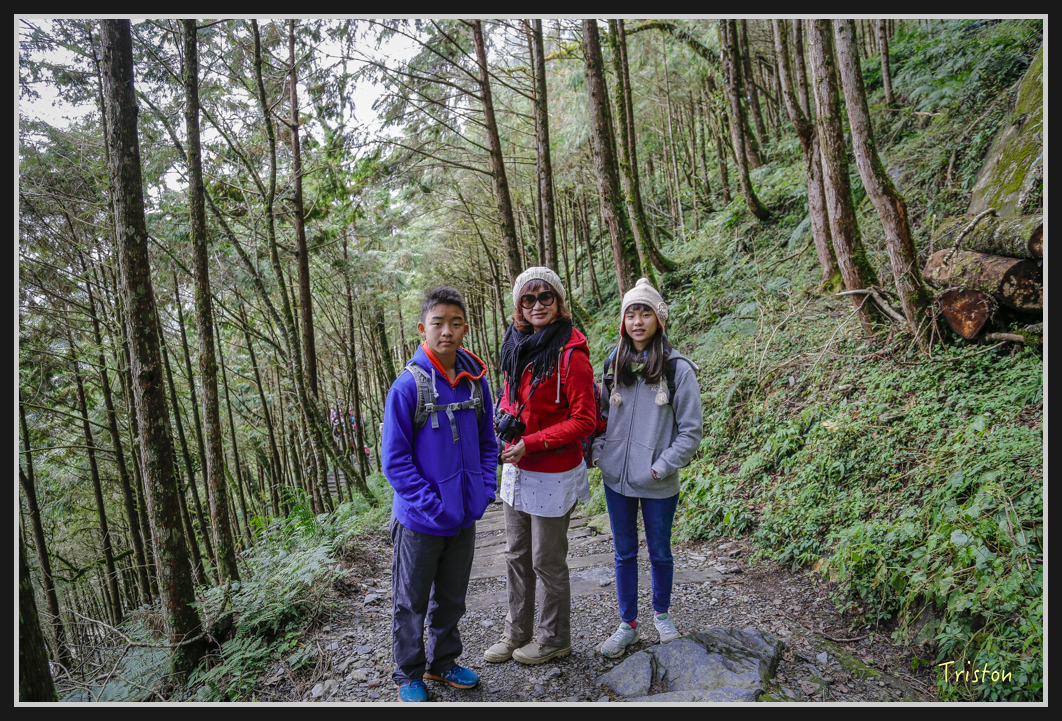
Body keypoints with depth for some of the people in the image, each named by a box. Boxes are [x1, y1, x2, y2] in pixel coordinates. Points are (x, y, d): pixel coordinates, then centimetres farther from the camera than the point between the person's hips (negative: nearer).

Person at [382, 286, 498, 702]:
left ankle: (442, 662, 42)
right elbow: (394, 460, -15)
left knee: (452, 597, 21)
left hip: (465, 516, 5)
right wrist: (433, 505, -19)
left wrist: (486, 489, -4)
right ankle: (409, 675, 35)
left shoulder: (475, 379, -3)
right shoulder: (408, 386, -17)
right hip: (420, 520, -4)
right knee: (411, 602, 14)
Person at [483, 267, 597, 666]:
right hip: (517, 468, 7)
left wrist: (530, 443, -21)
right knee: (517, 555, 19)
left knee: (547, 561, 8)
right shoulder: (517, 346, 5)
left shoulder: (571, 353, -18)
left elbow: (584, 420, -18)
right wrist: (505, 415, -3)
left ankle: (554, 638, 30)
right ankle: (516, 632, 37)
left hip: (552, 474, -7)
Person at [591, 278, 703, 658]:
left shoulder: (677, 368, -10)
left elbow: (691, 431, -7)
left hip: (657, 485, -3)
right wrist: (598, 453, 0)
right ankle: (628, 624, 31)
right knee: (624, 553, 15)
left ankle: (662, 613, 40)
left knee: (660, 552, 16)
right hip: (616, 479, 3)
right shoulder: (614, 365, 3)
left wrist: (661, 468, -14)